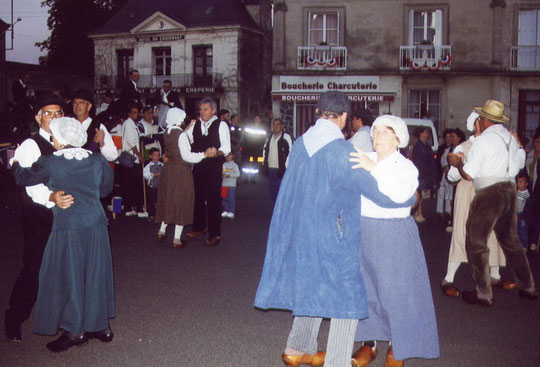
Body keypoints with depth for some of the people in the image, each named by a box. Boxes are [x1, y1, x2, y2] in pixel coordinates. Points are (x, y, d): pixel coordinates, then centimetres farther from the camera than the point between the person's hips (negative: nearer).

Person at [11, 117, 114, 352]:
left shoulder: (50, 163, -11)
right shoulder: (97, 161, -2)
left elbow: (22, 178, 4)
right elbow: (106, 188, 12)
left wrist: (16, 162, 23)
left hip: (67, 228, -4)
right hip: (96, 225, 4)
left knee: (67, 276, 10)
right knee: (95, 273, 15)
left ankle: (75, 331, 19)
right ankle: (101, 325, 26)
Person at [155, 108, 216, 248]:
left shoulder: (167, 134, 5)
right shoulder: (181, 134, -17)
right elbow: (187, 156, -21)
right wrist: (205, 154, -20)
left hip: (168, 168, 7)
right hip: (181, 170, -7)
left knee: (168, 199, 20)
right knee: (180, 201, 1)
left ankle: (162, 231, 28)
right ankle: (177, 240, 4)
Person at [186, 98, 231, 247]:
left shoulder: (221, 125, -2)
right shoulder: (195, 125, 13)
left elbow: (226, 149, -8)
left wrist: (215, 152, -26)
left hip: (213, 167, -5)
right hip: (197, 166, 5)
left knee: (213, 200, -2)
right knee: (197, 197, 13)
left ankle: (215, 234, 7)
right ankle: (199, 227, 30)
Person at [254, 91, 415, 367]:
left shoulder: (300, 143, 1)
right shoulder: (343, 152, -19)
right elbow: (380, 194, -13)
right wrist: (410, 198, 6)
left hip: (299, 231, 8)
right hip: (333, 236, -7)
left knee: (311, 289, 23)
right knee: (347, 297, 7)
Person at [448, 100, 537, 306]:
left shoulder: (483, 140, -12)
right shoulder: (511, 138, 11)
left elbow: (468, 175, -13)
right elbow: (520, 163, 27)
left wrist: (458, 163, 6)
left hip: (489, 195, -8)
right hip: (509, 191, 8)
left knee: (476, 243, 0)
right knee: (511, 241, 20)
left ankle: (484, 295, 3)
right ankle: (528, 288, 29)